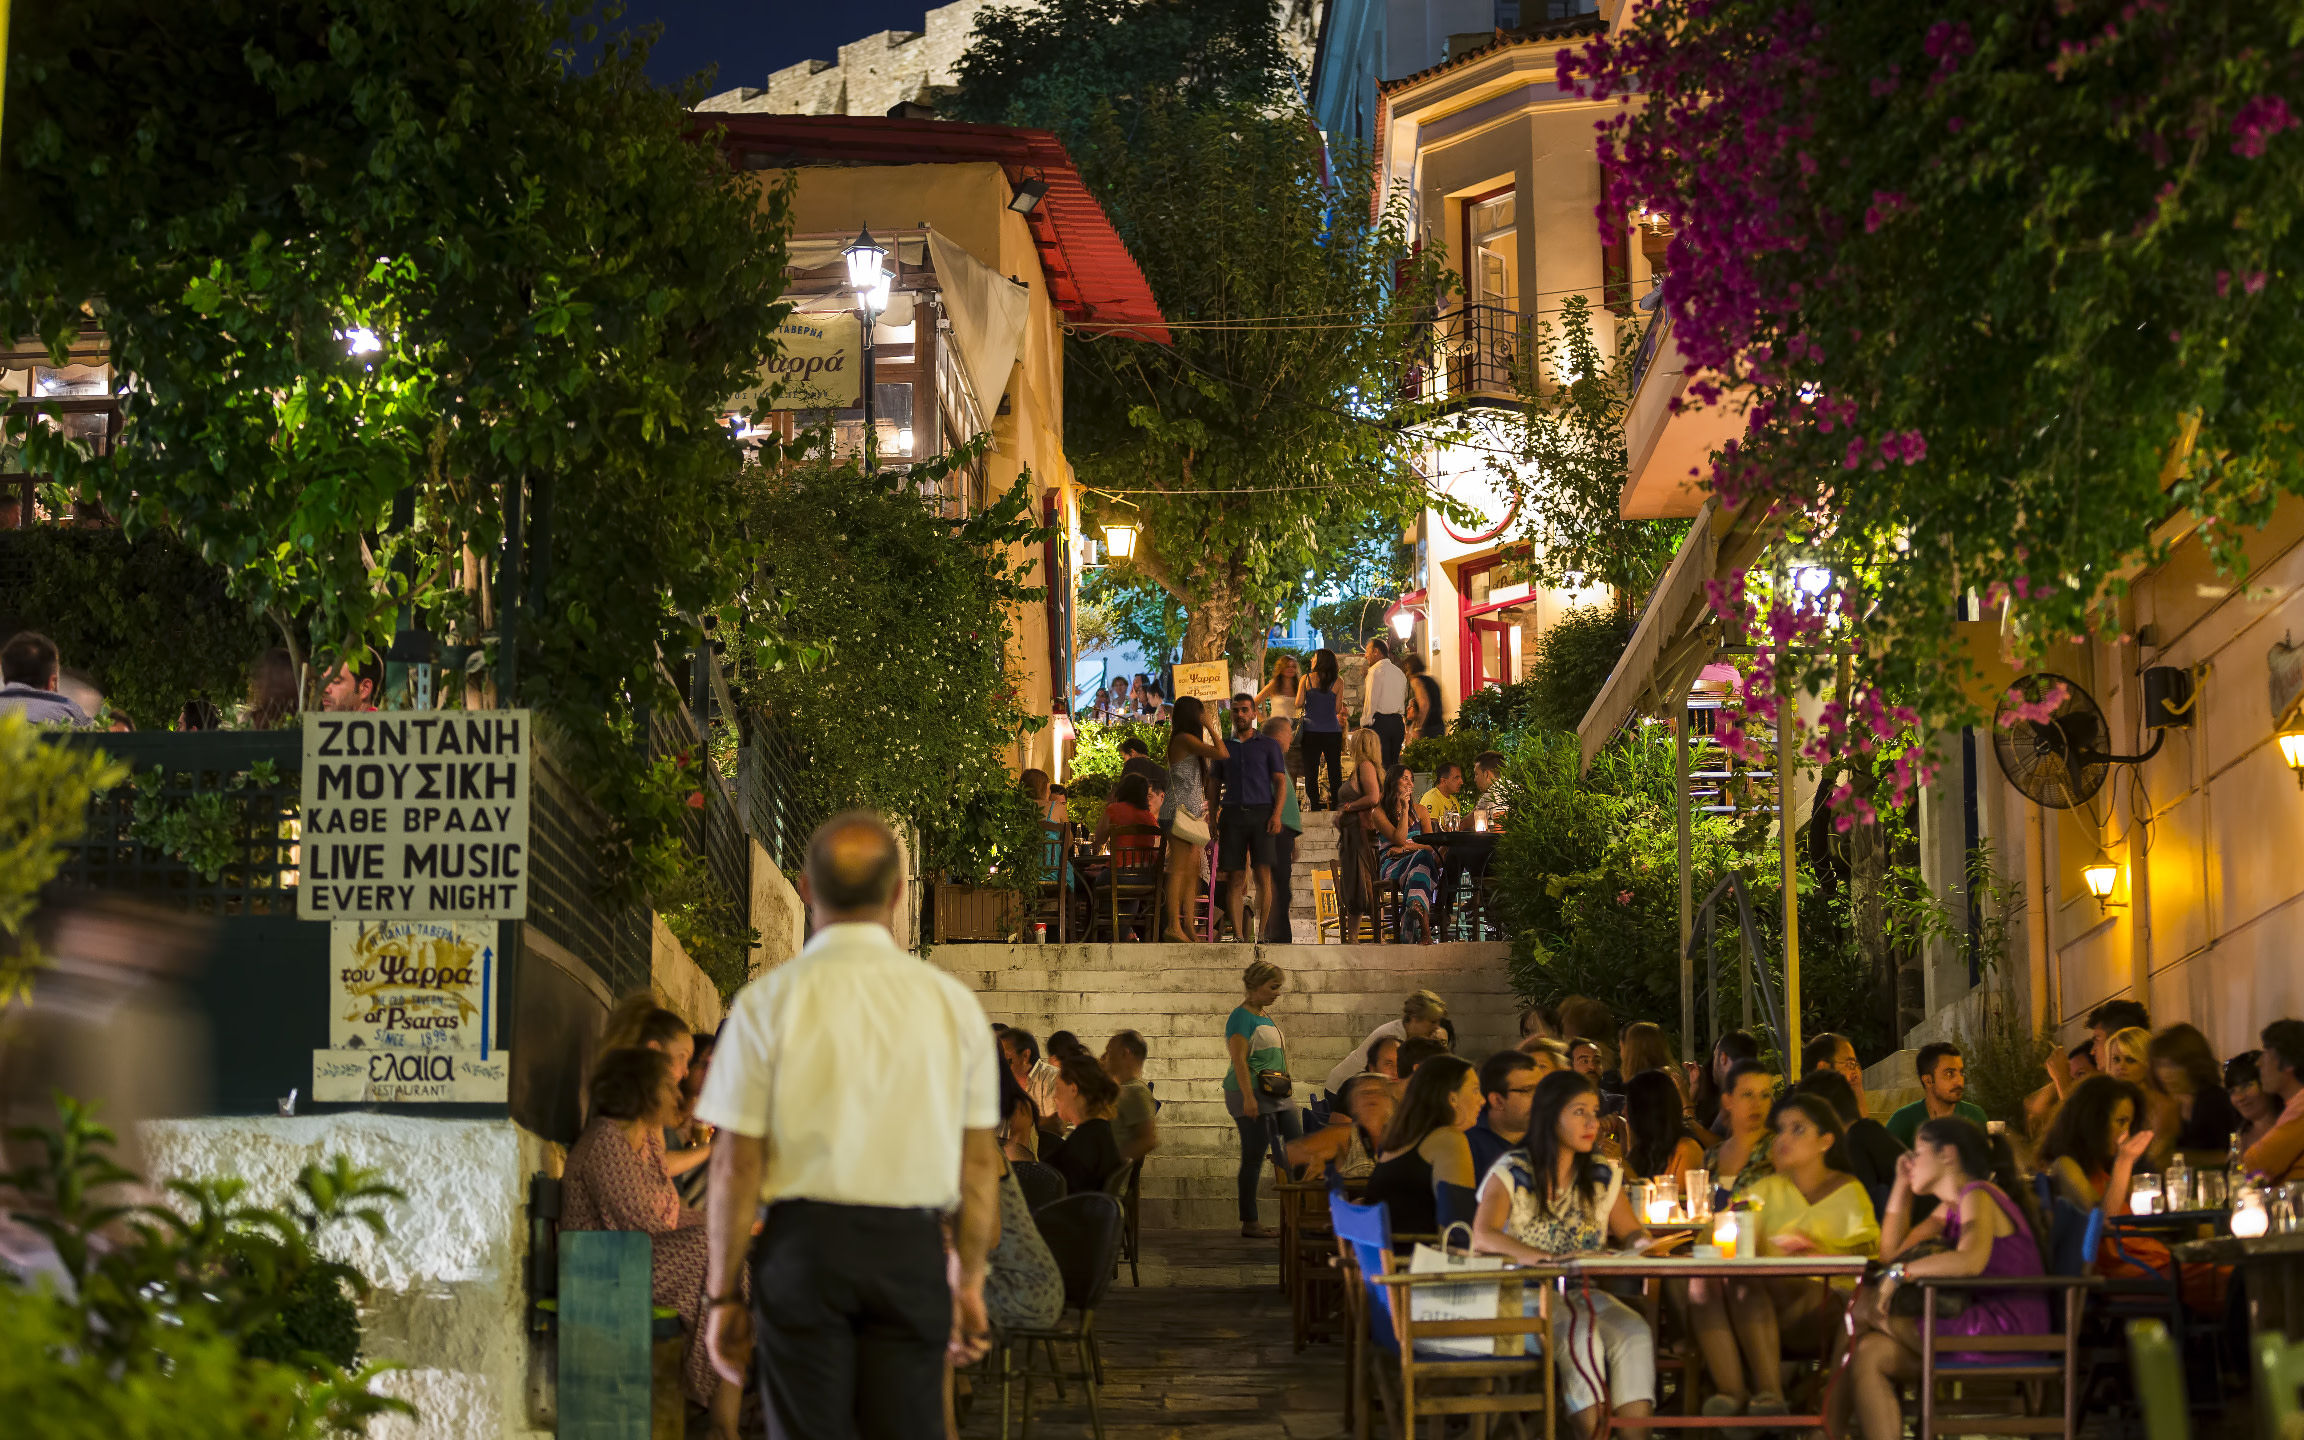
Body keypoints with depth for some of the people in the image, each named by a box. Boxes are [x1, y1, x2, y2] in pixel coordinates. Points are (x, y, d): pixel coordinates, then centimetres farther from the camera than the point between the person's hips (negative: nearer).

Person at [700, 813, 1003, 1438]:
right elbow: (980, 1163, 4)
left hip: (804, 1243, -1)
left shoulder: (767, 1001, -5)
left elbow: (736, 1163, -6)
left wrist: (724, 1293, 2)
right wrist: (970, 1280, 15)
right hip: (912, 1247, 1)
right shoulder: (953, 1001, 1)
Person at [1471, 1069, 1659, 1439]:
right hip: (1527, 1295, -4)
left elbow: (1631, 1232, 16)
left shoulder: (1603, 1176, 14)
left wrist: (1641, 1243, -11)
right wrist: (1527, 1253, -38)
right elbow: (1483, 1236, -17)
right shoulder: (1512, 1173, -2)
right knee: (1581, 1336, -35)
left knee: (1635, 1333, -28)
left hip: (1584, 1293, 4)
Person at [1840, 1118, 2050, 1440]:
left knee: (1864, 1310, -11)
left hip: (2006, 1329, -9)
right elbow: (1892, 1252, 22)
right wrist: (1902, 1184, 18)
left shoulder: (1978, 1196, -9)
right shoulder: (1950, 1207, 21)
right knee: (1869, 1353, -2)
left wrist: (1898, 1273, -22)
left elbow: (1971, 1261, -29)